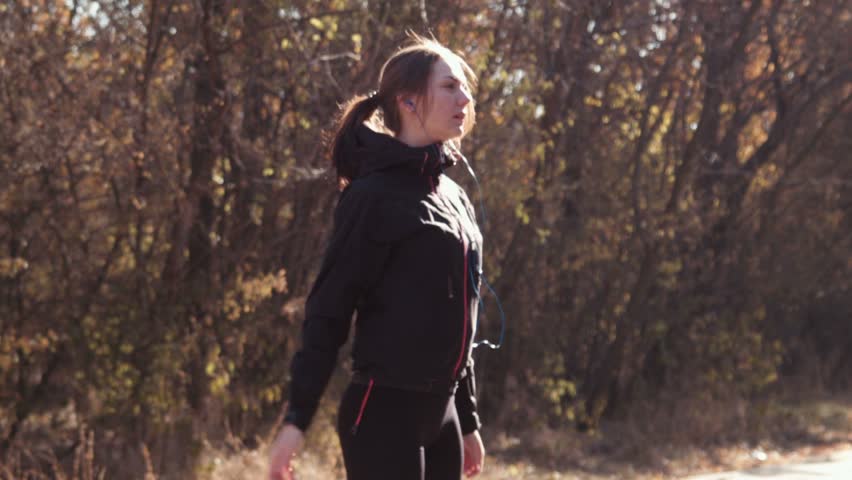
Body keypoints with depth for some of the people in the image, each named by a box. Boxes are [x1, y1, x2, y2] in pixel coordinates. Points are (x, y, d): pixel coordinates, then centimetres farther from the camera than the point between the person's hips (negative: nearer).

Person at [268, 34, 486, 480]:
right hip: (384, 413, -8)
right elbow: (329, 309, -12)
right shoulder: (375, 196, -9)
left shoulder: (455, 197, 15)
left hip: (440, 414, 8)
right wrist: (297, 416, -17)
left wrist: (467, 418, 21)